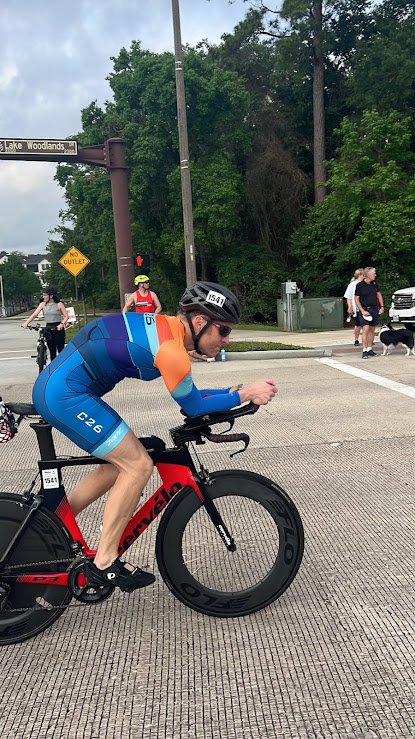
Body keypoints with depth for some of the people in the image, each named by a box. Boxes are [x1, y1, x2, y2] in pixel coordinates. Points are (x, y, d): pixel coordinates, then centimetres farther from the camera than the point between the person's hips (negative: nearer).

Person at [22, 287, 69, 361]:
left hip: (58, 329, -4)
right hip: (48, 329, 4)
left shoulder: (59, 304, -4)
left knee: (61, 350, -2)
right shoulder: (43, 304, 7)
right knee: (52, 351, 8)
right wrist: (26, 323, -13)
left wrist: (62, 324, -25)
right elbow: (34, 314, 0)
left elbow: (66, 316, -7)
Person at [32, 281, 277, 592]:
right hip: (66, 395, -10)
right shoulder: (170, 348, -20)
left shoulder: (164, 326, 10)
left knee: (121, 464, 16)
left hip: (54, 388, 10)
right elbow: (194, 408, -8)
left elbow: (189, 395, 17)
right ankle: (104, 563, 4)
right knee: (138, 465, -7)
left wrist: (236, 390, 10)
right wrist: (244, 394, -3)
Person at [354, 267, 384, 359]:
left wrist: (382, 306, 10)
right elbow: (356, 299, -7)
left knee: (372, 330, 8)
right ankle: (364, 351, -14)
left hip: (374, 309, 5)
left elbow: (378, 294, 18)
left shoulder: (374, 283, 6)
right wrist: (362, 311, -15)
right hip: (364, 310, -5)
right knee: (366, 329, -15)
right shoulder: (359, 285, -9)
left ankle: (369, 349, 18)